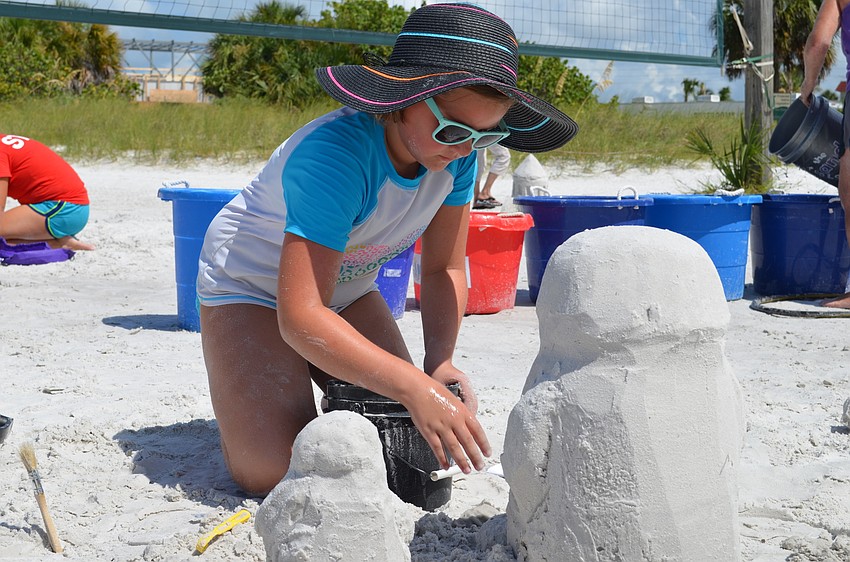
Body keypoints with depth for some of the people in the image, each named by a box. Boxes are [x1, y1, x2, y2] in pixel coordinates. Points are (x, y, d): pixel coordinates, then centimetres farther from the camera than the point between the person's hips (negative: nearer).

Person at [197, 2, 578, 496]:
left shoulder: (457, 151, -19)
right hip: (251, 285, -6)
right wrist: (417, 388, -51)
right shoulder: (335, 155, -39)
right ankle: (237, 388, 12)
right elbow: (301, 317, -44)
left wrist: (439, 363, -25)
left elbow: (444, 269, -8)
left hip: (346, 288, 6)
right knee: (272, 471, -21)